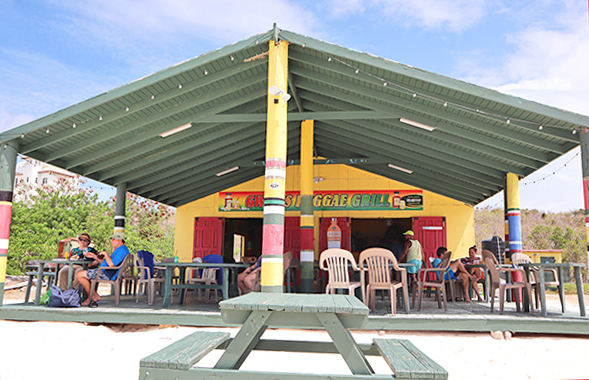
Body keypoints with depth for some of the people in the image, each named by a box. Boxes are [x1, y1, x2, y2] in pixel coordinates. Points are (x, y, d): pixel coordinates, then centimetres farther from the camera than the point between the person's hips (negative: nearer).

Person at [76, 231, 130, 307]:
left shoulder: (122, 250, -17)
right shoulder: (118, 249, 20)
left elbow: (111, 264, -26)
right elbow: (106, 263, 24)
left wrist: (105, 253, -14)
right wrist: (95, 256, 16)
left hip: (108, 274, -12)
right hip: (105, 271, 12)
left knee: (79, 275, -9)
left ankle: (93, 297, 0)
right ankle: (96, 295, 10)